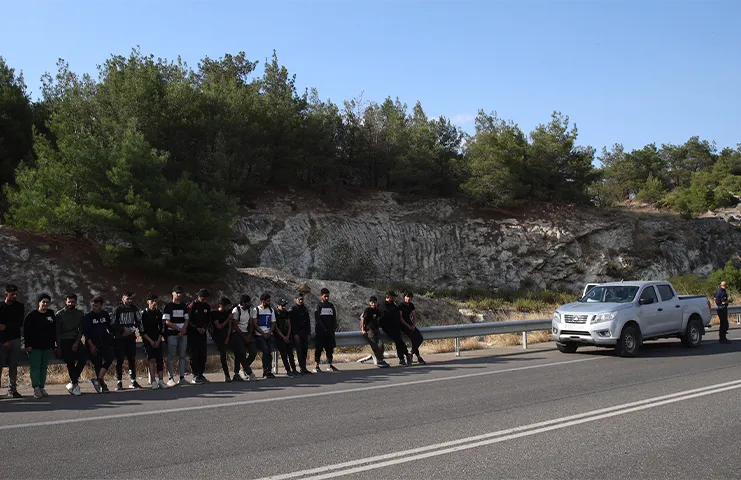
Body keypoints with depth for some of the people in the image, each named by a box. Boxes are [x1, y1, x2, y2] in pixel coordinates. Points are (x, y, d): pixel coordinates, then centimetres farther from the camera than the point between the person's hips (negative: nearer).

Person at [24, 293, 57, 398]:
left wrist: (53, 344, 9)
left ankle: (42, 387, 11)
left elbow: (54, 331, 13)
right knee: (35, 367, -7)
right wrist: (28, 344, -12)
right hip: (35, 346, -4)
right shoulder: (32, 315, -3)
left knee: (44, 367, 7)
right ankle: (36, 388, -10)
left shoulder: (51, 314, 9)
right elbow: (26, 331, -5)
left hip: (47, 346, 4)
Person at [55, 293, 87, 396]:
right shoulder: (60, 314, 3)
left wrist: (77, 342, -8)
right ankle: (75, 383, -11)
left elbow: (81, 329, 7)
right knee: (70, 360, -19)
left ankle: (73, 381, -10)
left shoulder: (80, 313, 11)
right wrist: (58, 347, -7)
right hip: (64, 341, -2)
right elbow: (57, 332, 0)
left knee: (84, 357, -20)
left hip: (76, 340, 2)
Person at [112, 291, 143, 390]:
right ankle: (119, 382, 1)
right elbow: (113, 324, -9)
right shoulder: (117, 309, -5)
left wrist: (131, 330, -7)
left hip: (131, 337, 4)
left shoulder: (134, 309, 7)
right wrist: (124, 328, -14)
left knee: (132, 359, 5)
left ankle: (133, 381, 10)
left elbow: (138, 322, 8)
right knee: (119, 360, -3)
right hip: (119, 338, -4)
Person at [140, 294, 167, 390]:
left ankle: (161, 380, -3)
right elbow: (142, 330, -6)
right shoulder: (143, 313, -4)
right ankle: (153, 381, -17)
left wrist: (158, 340, -3)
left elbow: (162, 328, 8)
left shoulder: (159, 313, 6)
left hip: (158, 340, 3)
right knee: (151, 359, -16)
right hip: (148, 340, -3)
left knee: (160, 360, -4)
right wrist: (150, 341, -11)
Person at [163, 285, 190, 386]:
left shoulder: (184, 306, 14)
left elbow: (186, 320, 11)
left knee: (182, 356, 6)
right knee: (171, 356, -4)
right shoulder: (168, 306, -1)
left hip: (183, 334, 5)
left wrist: (183, 331, -7)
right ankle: (171, 378, -2)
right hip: (171, 334, -5)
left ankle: (182, 378, 9)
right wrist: (179, 329, -12)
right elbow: (167, 321, -7)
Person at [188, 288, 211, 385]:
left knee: (203, 354, 4)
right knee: (194, 354, -5)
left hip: (203, 333, 5)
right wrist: (196, 328, -14)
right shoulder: (192, 305, -7)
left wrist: (204, 328, -2)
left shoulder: (207, 306, 8)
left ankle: (201, 374, 12)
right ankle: (195, 376, -3)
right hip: (193, 333, -5)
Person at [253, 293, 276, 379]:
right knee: (265, 352, -16)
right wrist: (263, 333, -10)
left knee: (269, 353, -1)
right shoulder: (256, 310, -2)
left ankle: (269, 372, 4)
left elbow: (273, 323, 14)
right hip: (259, 335, -5)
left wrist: (269, 333, -3)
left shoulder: (271, 310, 14)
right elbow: (255, 324, -5)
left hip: (269, 335, 5)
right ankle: (265, 372, -12)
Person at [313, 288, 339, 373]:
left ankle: (330, 365, 14)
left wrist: (334, 328, 1)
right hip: (320, 332, -5)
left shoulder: (331, 306, 13)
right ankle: (316, 366, -5)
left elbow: (334, 318, 15)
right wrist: (324, 329, -15)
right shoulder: (318, 307, -3)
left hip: (330, 332, 5)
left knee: (330, 348, 7)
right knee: (318, 349, -5)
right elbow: (317, 320, -9)